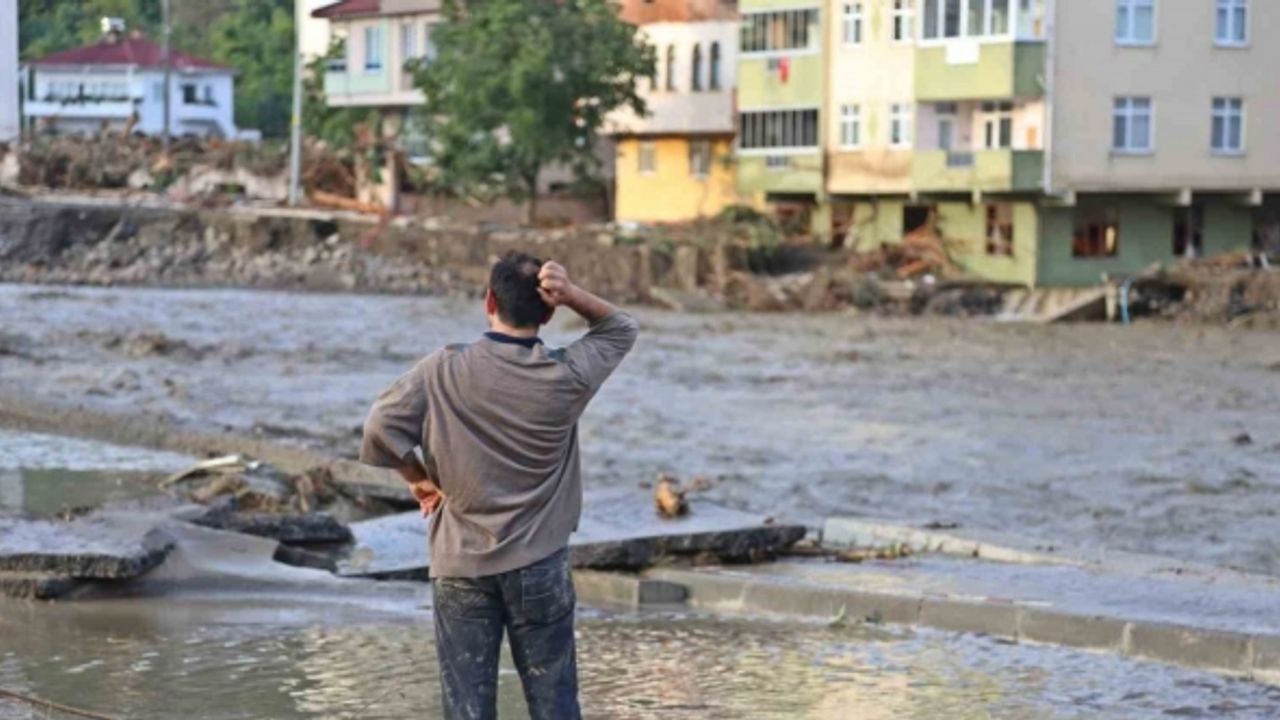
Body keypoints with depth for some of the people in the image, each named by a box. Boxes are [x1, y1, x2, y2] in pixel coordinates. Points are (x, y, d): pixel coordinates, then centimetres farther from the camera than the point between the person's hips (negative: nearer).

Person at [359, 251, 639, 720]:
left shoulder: (443, 372, -10)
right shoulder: (566, 377, -7)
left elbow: (380, 431, -13)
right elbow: (620, 330, 9)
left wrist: (420, 478, 3)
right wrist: (571, 294, -8)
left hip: (460, 566, 0)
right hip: (539, 565, 0)